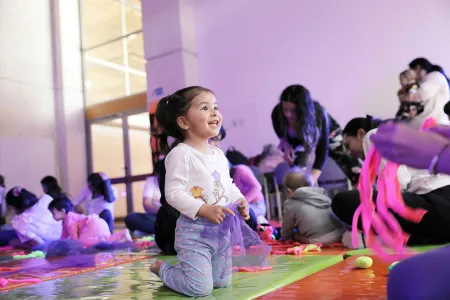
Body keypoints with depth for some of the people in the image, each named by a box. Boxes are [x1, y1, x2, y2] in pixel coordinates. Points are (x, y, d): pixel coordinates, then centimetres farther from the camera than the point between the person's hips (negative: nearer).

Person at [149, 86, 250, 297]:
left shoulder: (219, 154, 8)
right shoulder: (180, 154, -16)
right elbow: (173, 194, -20)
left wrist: (240, 201, -1)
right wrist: (204, 210, -28)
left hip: (221, 229, 8)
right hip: (194, 230, -8)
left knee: (223, 282, 16)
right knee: (200, 288, -7)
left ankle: (185, 268, 39)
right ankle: (163, 269, 19)